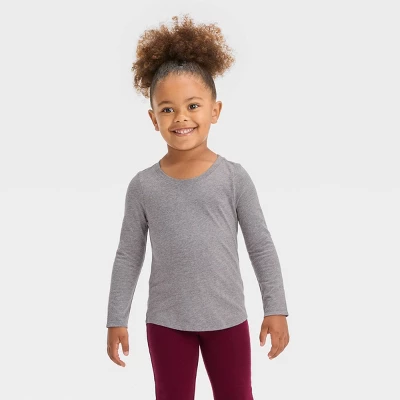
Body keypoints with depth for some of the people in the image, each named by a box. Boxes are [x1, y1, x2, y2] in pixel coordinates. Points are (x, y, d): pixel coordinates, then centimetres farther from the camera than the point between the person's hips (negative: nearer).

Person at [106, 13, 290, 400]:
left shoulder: (234, 177, -8)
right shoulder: (143, 185, -5)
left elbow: (261, 246, -3)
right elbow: (128, 255, 2)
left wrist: (275, 309, -3)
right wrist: (117, 320, 3)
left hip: (226, 318, 0)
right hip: (166, 321, 1)